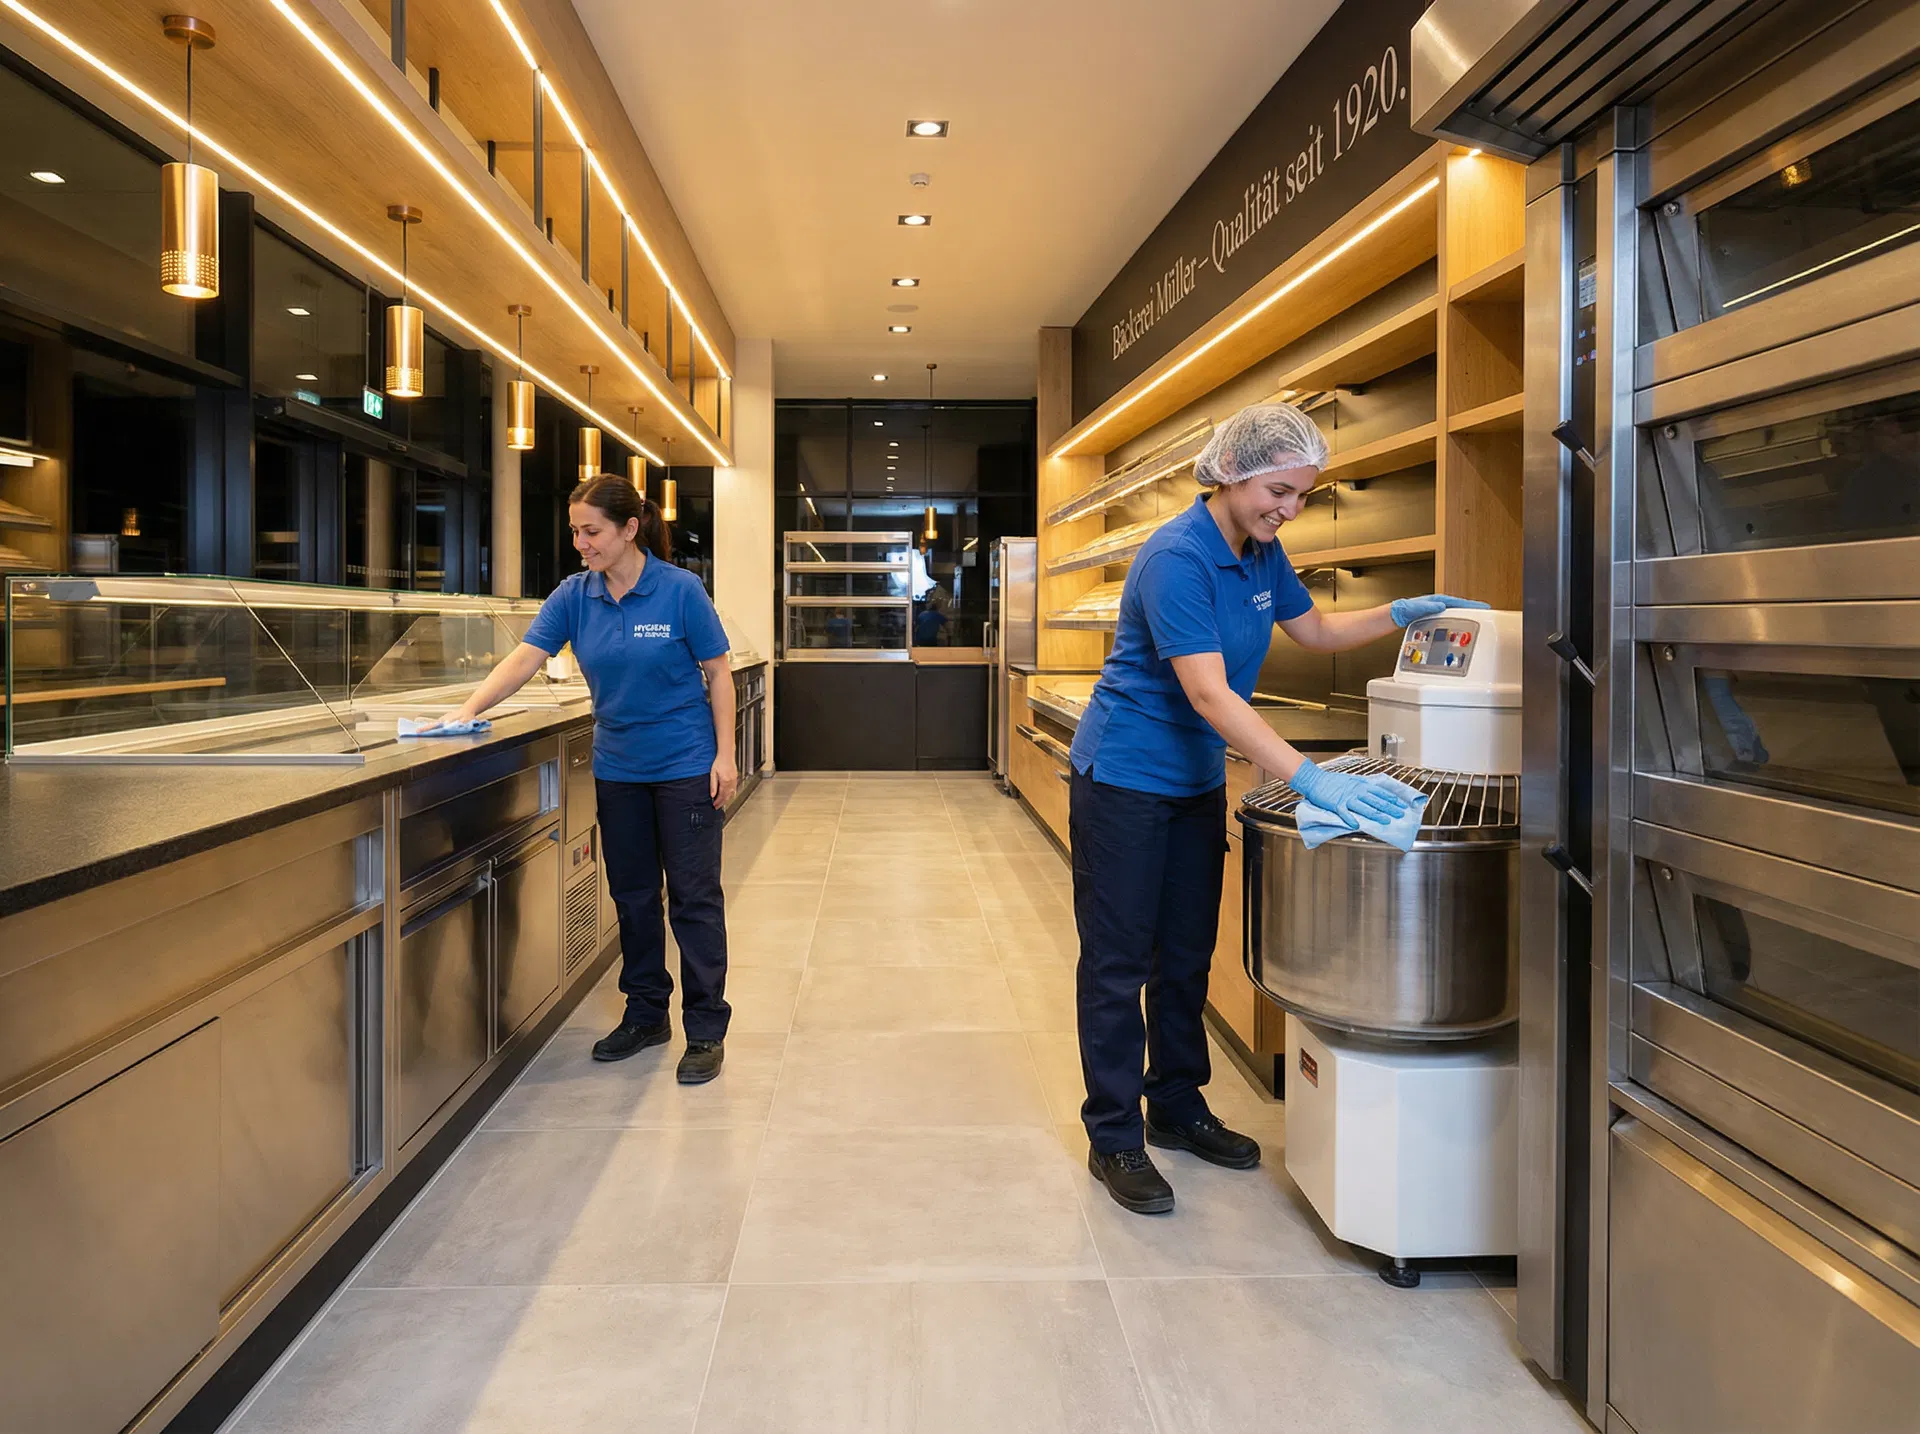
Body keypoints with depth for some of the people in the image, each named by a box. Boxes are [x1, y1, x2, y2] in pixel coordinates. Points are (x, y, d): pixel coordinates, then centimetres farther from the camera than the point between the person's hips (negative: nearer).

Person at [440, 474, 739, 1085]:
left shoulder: (680, 590, -12)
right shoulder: (575, 596, 0)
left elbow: (718, 673, -8)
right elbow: (524, 658, -5)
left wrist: (724, 755, -12)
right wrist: (465, 713, -17)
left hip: (685, 765, -5)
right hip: (617, 766, 5)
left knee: (694, 896, -1)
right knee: (632, 895, 13)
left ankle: (706, 1030, 8)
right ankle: (646, 1016, 27)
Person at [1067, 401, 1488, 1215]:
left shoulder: (1262, 551, 2)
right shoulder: (1177, 559, -25)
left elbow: (1316, 632, 18)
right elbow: (1208, 692, -34)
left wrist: (1402, 615, 0)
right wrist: (1312, 780, -40)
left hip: (1198, 780, 8)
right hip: (1124, 781, -8)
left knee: (1188, 955, 16)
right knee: (1119, 960, 1)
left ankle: (1177, 1108, 32)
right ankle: (1114, 1139, 13)